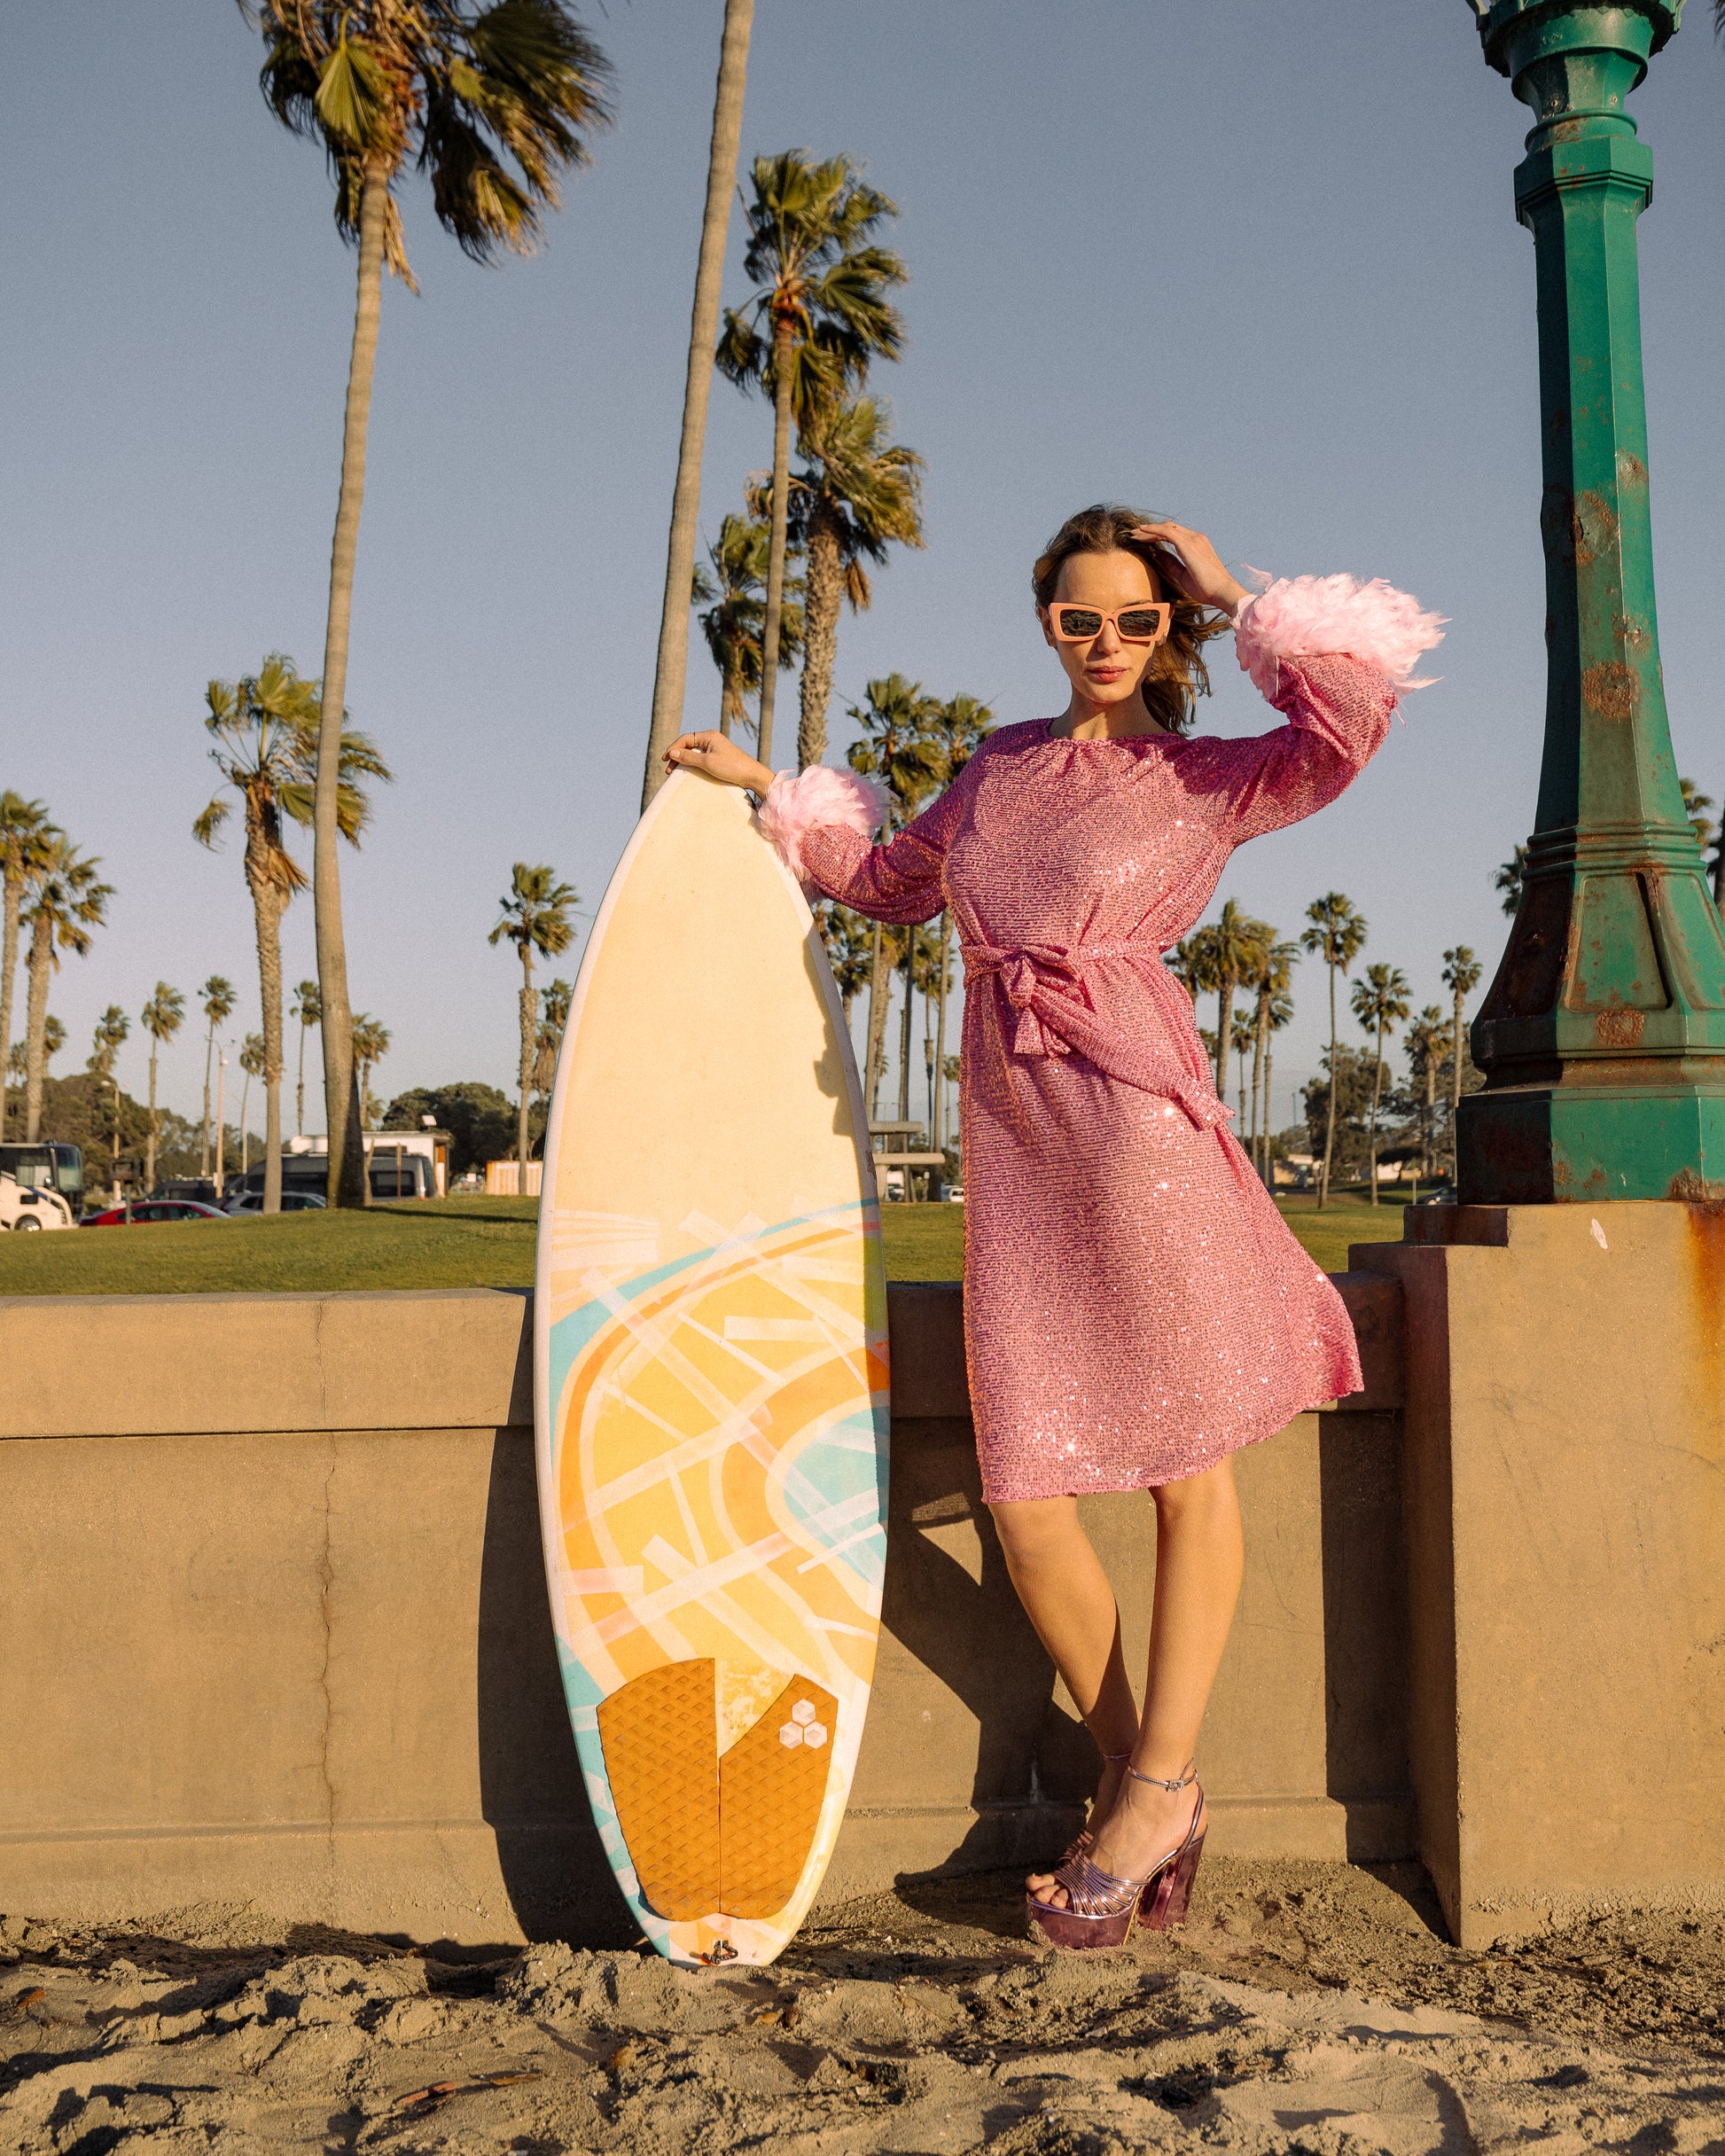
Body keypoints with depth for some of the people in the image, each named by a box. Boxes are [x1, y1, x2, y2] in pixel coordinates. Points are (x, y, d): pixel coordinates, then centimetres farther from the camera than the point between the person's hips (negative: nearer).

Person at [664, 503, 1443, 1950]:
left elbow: (1351, 721, -14)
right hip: (1010, 1129, 4)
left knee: (1190, 1469, 2)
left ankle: (1157, 1782, 17)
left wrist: (1238, 600, -3)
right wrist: (764, 788, 34)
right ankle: (1141, 1781, 19)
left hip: (1135, 1117, -4)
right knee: (1026, 1498, 1)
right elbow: (892, 878, 35)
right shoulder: (1001, 766, 20)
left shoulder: (1203, 779, 5)